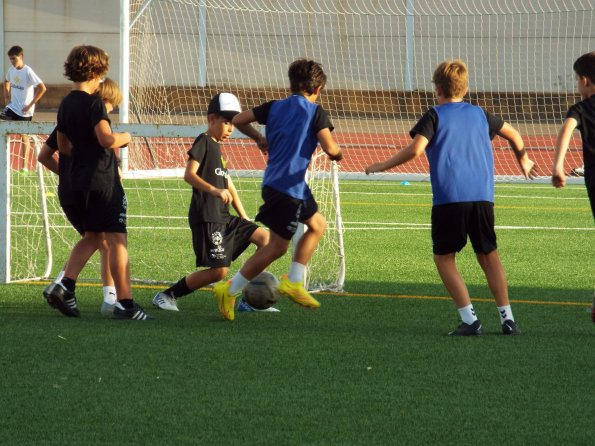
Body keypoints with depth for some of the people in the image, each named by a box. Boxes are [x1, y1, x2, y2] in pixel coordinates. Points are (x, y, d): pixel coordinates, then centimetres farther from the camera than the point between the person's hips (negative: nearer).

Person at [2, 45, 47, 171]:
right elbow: (6, 81, 27)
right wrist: (6, 95, 12)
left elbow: (42, 88, -23)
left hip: (24, 111, -5)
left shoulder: (28, 72, -17)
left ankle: (25, 167, 16)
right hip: (12, 107, 5)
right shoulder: (11, 70, 3)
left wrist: (30, 105, -20)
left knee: (24, 136, 6)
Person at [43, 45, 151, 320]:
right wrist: (124, 138, -4)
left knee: (92, 236, 20)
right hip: (103, 181, -8)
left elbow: (63, 147, 20)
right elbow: (107, 140, -24)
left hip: (79, 181, 8)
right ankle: (125, 303, -5)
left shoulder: (66, 104, 12)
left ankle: (64, 287, 6)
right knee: (117, 240, -4)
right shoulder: (93, 103, -14)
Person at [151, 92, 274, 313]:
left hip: (223, 218, 9)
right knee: (219, 271, -12)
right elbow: (189, 174, -18)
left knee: (264, 237, 0)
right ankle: (166, 296, 0)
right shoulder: (203, 141, -5)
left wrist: (244, 218, 21)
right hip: (206, 218, -9)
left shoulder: (218, 149, 22)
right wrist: (214, 190, -32)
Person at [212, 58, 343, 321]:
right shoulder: (315, 112, -7)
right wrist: (338, 154, 8)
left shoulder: (275, 107, 10)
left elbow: (238, 120, 8)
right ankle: (230, 291, -2)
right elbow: (330, 149, -15)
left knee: (318, 225, 22)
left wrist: (259, 139, 24)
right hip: (290, 186, -8)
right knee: (277, 246, -1)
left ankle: (294, 282, 16)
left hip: (273, 182, 8)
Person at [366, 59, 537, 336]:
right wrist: (523, 160, 48)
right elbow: (513, 134, 29)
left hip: (449, 198, -4)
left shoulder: (435, 116, 1)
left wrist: (382, 166, -2)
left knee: (444, 257, 7)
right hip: (482, 196, 4)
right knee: (488, 255, 16)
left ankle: (469, 319, -4)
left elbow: (415, 149, -14)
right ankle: (507, 318, 10)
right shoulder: (479, 114, 15)